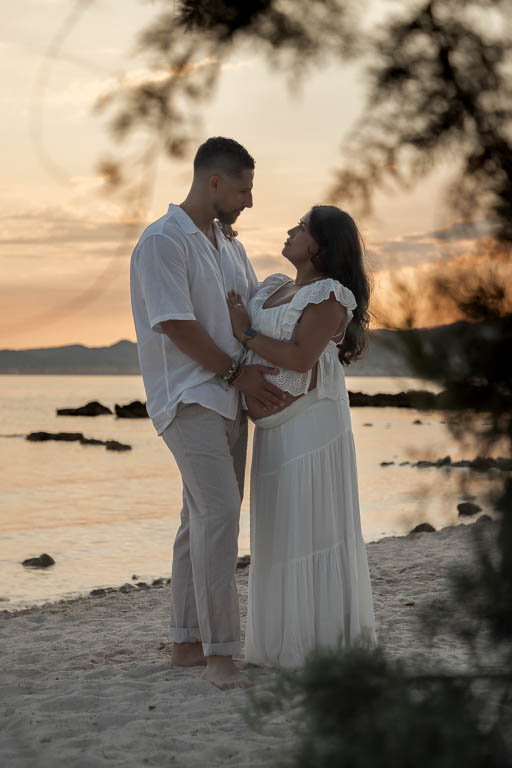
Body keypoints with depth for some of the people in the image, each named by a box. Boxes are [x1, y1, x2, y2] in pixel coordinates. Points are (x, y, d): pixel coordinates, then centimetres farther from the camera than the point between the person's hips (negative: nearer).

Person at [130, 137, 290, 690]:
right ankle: (219, 653, -16)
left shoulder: (229, 247, 17)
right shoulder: (162, 241, -10)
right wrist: (238, 373, -12)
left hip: (228, 400, 9)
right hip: (188, 399, -9)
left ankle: (187, 641, 16)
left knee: (207, 519, 9)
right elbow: (176, 325, -16)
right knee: (218, 512, -18)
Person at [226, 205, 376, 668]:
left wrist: (246, 333, -12)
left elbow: (300, 357, -20)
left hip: (310, 421, -8)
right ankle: (289, 635, 19)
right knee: (281, 527, 10)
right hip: (277, 426, 8)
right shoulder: (275, 287, 15)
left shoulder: (330, 295, -10)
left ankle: (325, 640, 3)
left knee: (311, 524, -5)